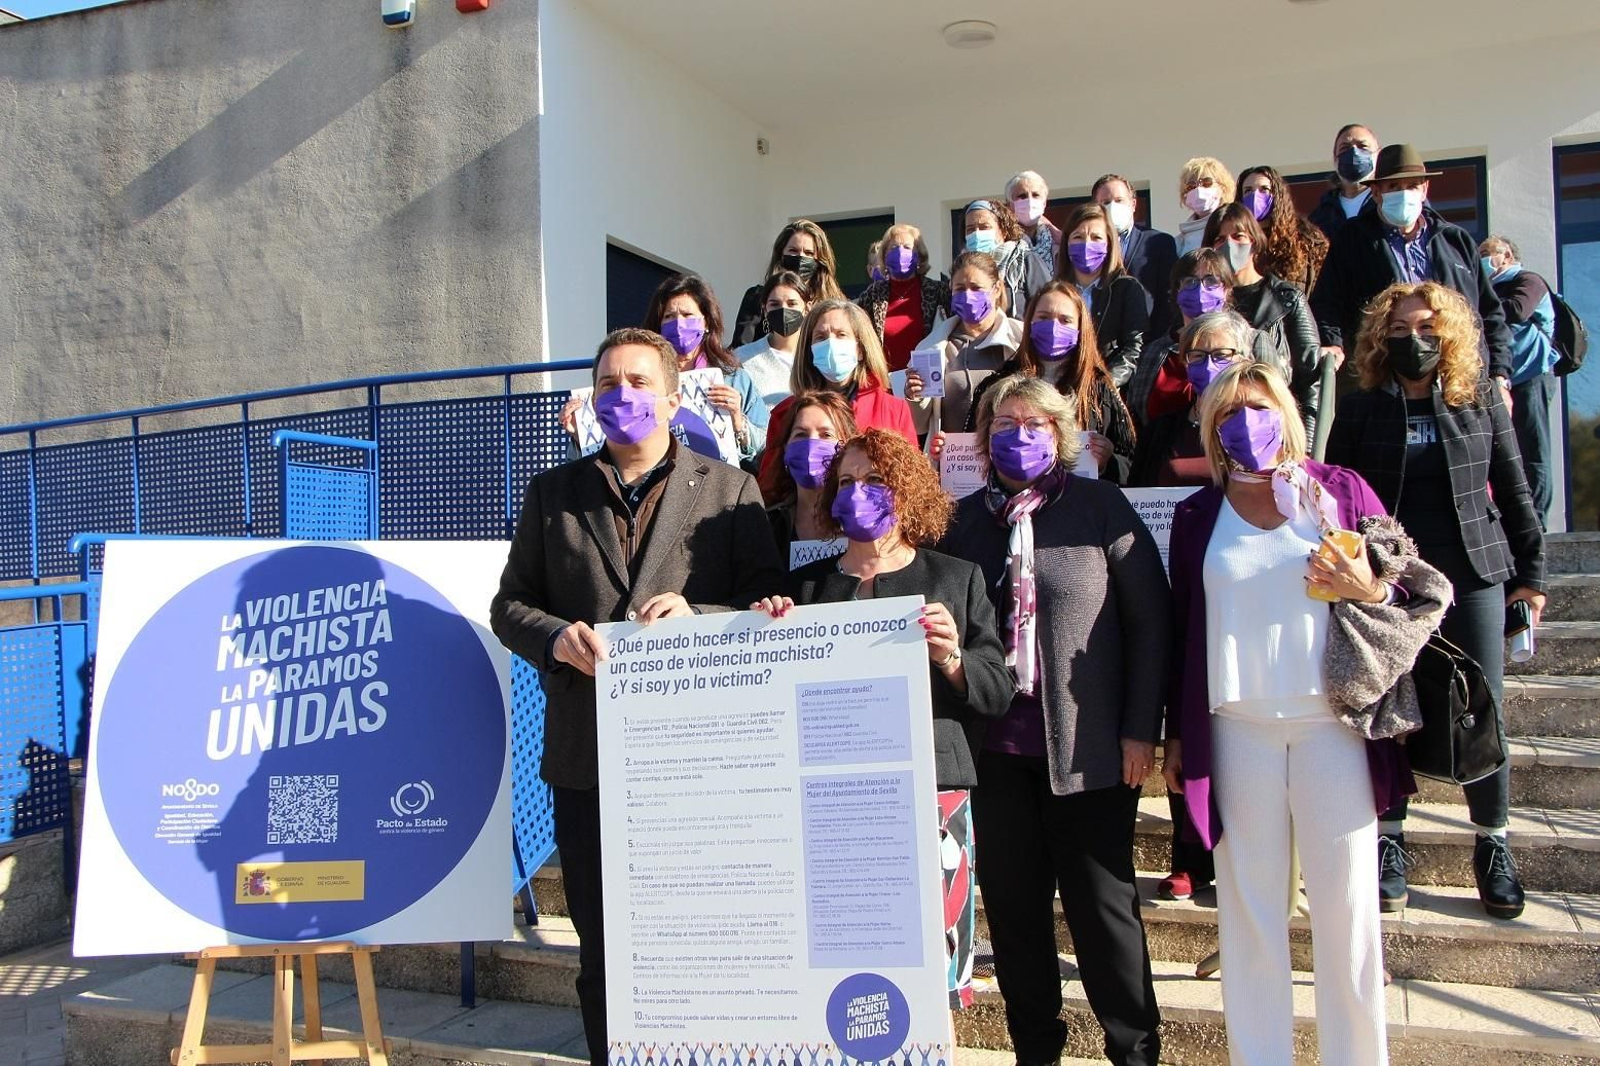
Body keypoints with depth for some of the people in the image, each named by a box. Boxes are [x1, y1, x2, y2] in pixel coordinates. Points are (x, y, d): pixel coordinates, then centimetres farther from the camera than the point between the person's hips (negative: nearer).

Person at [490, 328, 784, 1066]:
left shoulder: (729, 489, 4)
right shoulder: (553, 492, 11)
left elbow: (768, 605, -1)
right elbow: (509, 603, 10)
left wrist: (696, 616, -19)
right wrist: (557, 639, -11)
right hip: (587, 753, 2)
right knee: (601, 946, 13)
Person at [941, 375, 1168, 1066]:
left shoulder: (1101, 506, 0)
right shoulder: (962, 520, 7)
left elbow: (1149, 617, -2)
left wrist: (1141, 728, -6)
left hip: (1086, 746, -3)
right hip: (996, 747, 3)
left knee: (1101, 901, 7)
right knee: (1011, 903, 11)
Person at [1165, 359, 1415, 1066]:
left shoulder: (1341, 491, 5)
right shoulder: (1197, 515, 8)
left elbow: (1407, 593, 10)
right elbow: (1183, 629, 11)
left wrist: (1371, 590, -14)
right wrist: (1176, 733, 10)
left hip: (1332, 721, -1)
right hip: (1235, 728, 1)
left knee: (1346, 900, 3)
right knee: (1248, 901, 7)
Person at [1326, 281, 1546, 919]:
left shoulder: (1482, 402, 6)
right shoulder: (1359, 411, 3)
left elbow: (1514, 492, 9)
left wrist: (1530, 573, 6)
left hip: (1474, 578, 1)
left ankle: (1493, 847, 20)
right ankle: (1390, 843, 18)